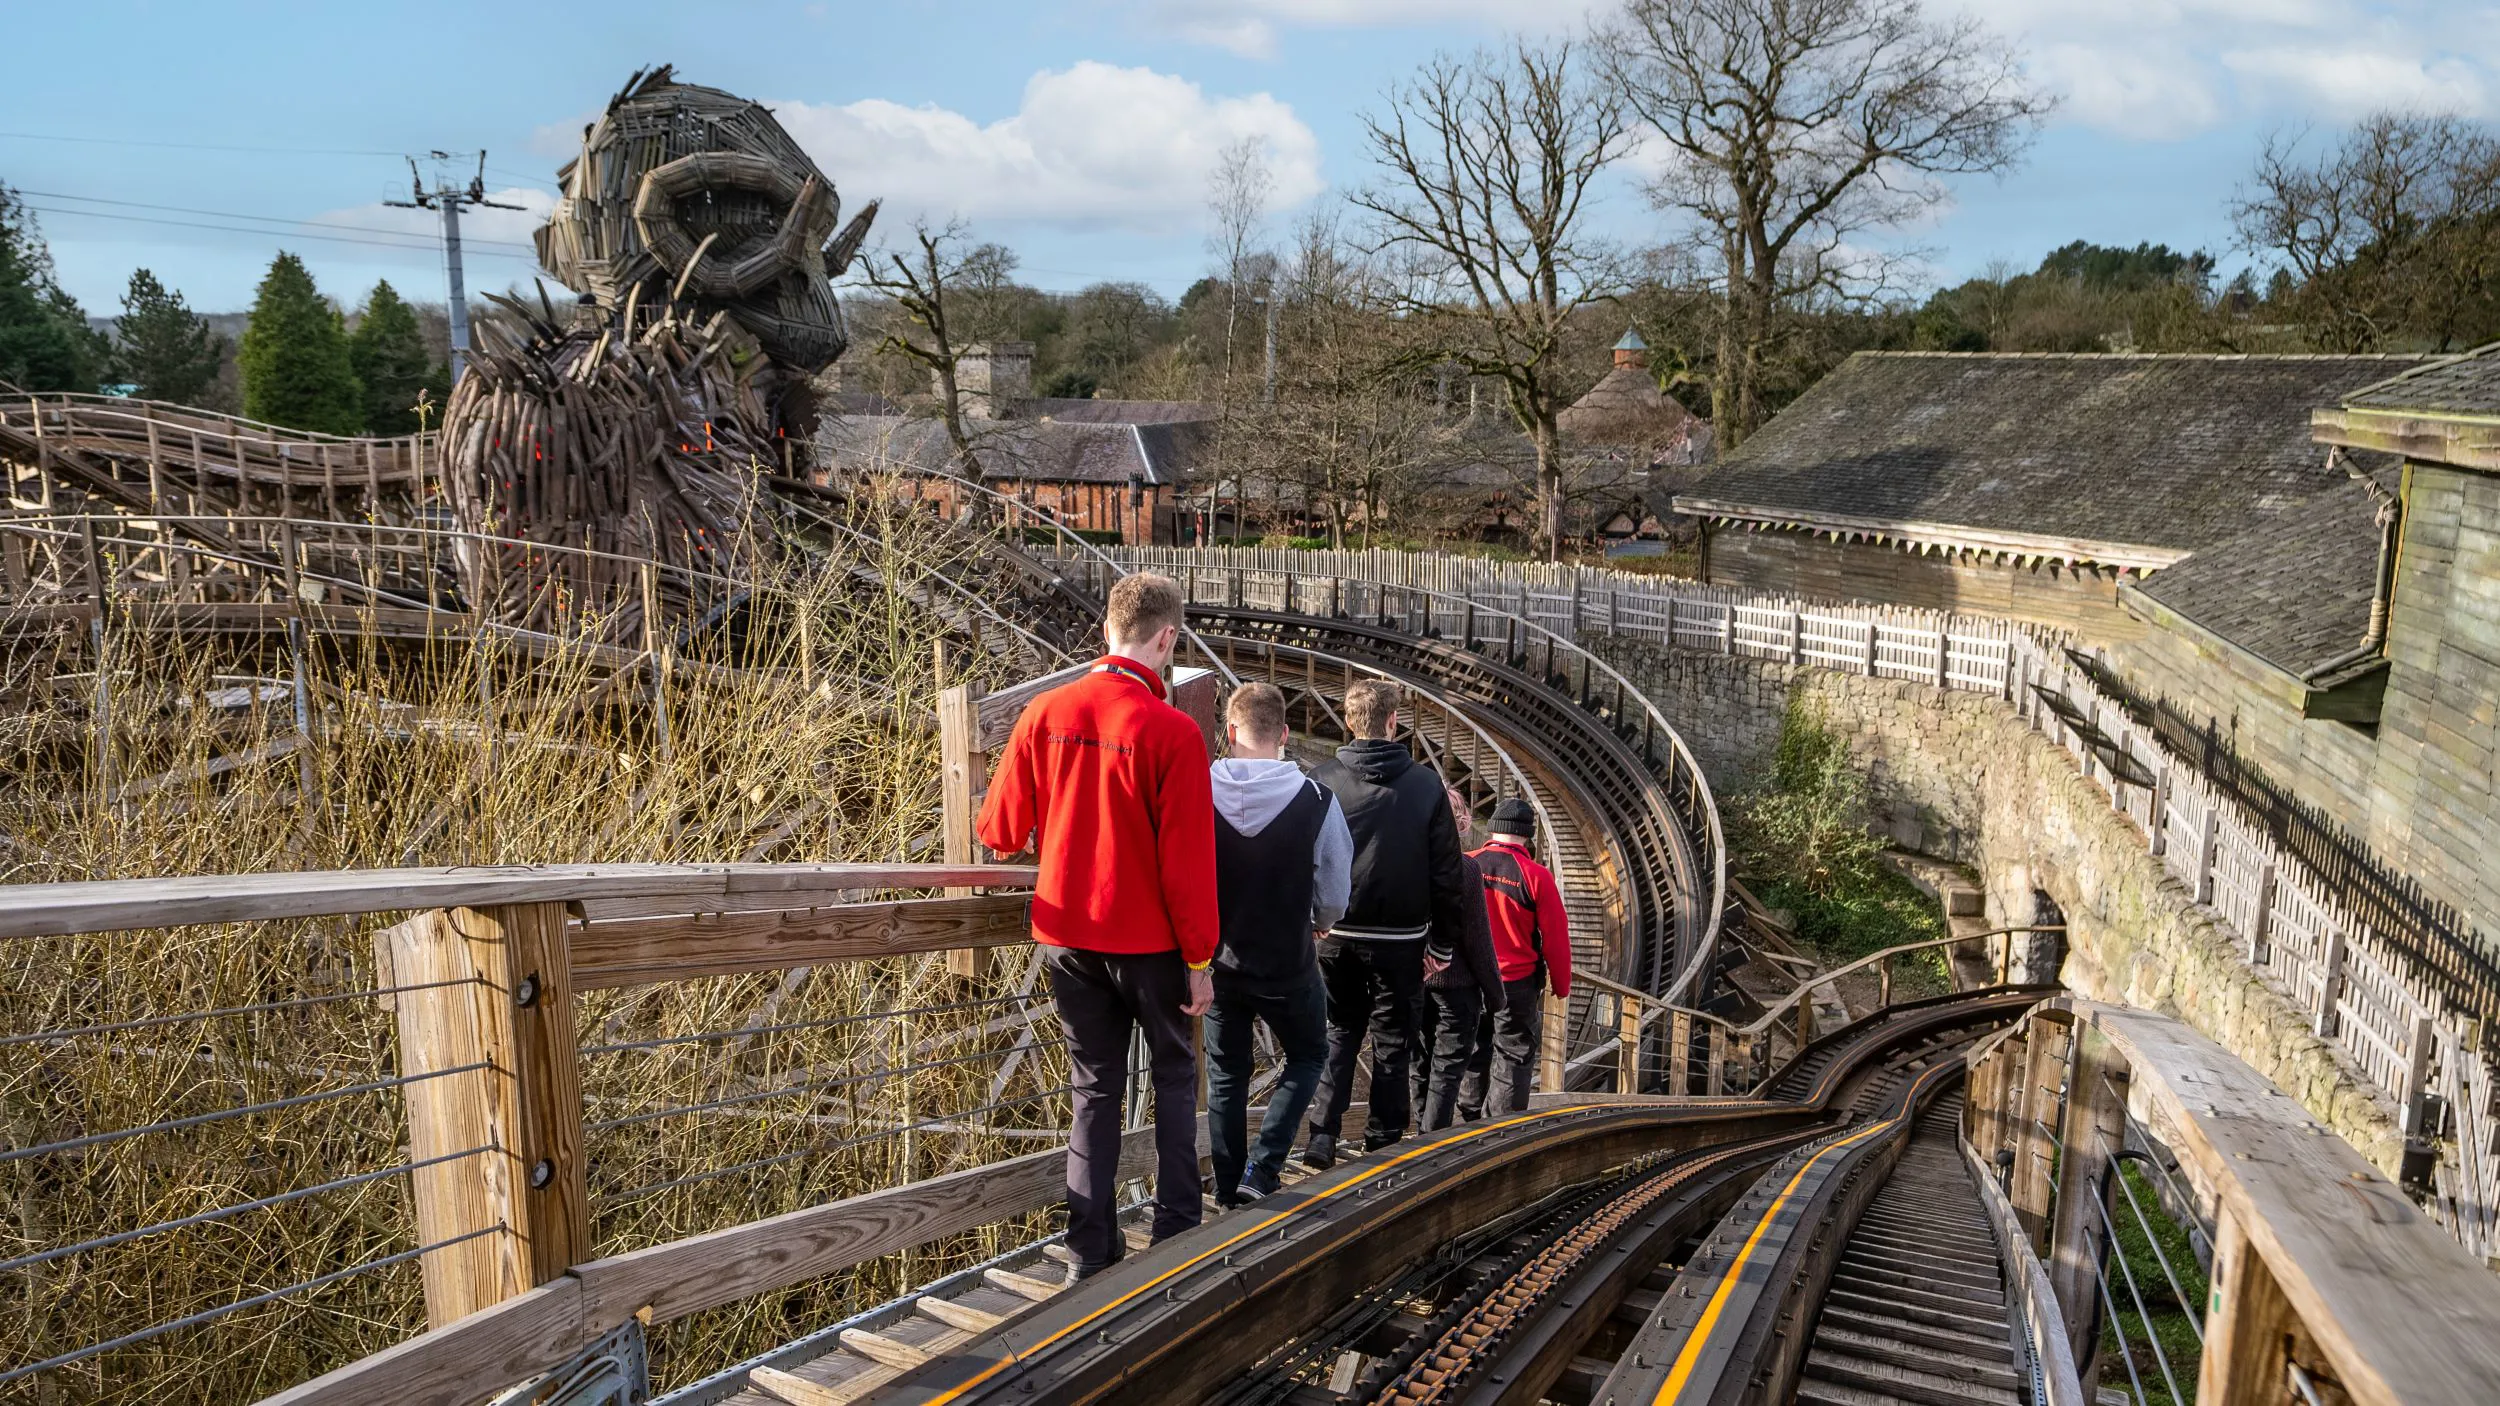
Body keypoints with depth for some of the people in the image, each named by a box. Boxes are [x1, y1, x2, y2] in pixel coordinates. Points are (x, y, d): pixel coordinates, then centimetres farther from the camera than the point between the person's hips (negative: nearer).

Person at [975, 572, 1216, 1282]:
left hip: (1066, 934, 4)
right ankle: (1176, 1229, 18)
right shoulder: (1172, 731, -17)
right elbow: (1187, 861, -15)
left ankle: (1090, 1252, 17)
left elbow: (1000, 831, 2)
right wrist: (1199, 959, -6)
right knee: (1174, 1076, 16)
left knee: (1094, 1088, 15)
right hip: (1147, 938, -4)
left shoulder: (1045, 712, -5)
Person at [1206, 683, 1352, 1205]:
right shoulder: (1316, 800, -15)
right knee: (1307, 1056, 20)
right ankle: (1262, 1167, 7)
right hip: (1288, 965, -1)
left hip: (1219, 961, 2)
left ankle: (1229, 1192, 22)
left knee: (1226, 1074, 17)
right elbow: (1335, 895, -4)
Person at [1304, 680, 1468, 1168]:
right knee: (1391, 1041, 11)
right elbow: (1448, 875, -2)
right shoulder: (1426, 785, -5)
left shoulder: (1322, 781, -5)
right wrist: (1441, 943, 6)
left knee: (1339, 1032, 15)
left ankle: (1322, 1136, 4)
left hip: (1335, 933, 1)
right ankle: (1381, 1145, 14)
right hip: (1400, 938, -1)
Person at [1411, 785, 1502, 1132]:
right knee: (1447, 1069, 3)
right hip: (1456, 983, -4)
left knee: (1422, 1066, 16)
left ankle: (1424, 1133, 26)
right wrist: (1494, 991, -1)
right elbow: (1477, 938, -12)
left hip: (1412, 981, 4)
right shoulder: (1466, 868, -16)